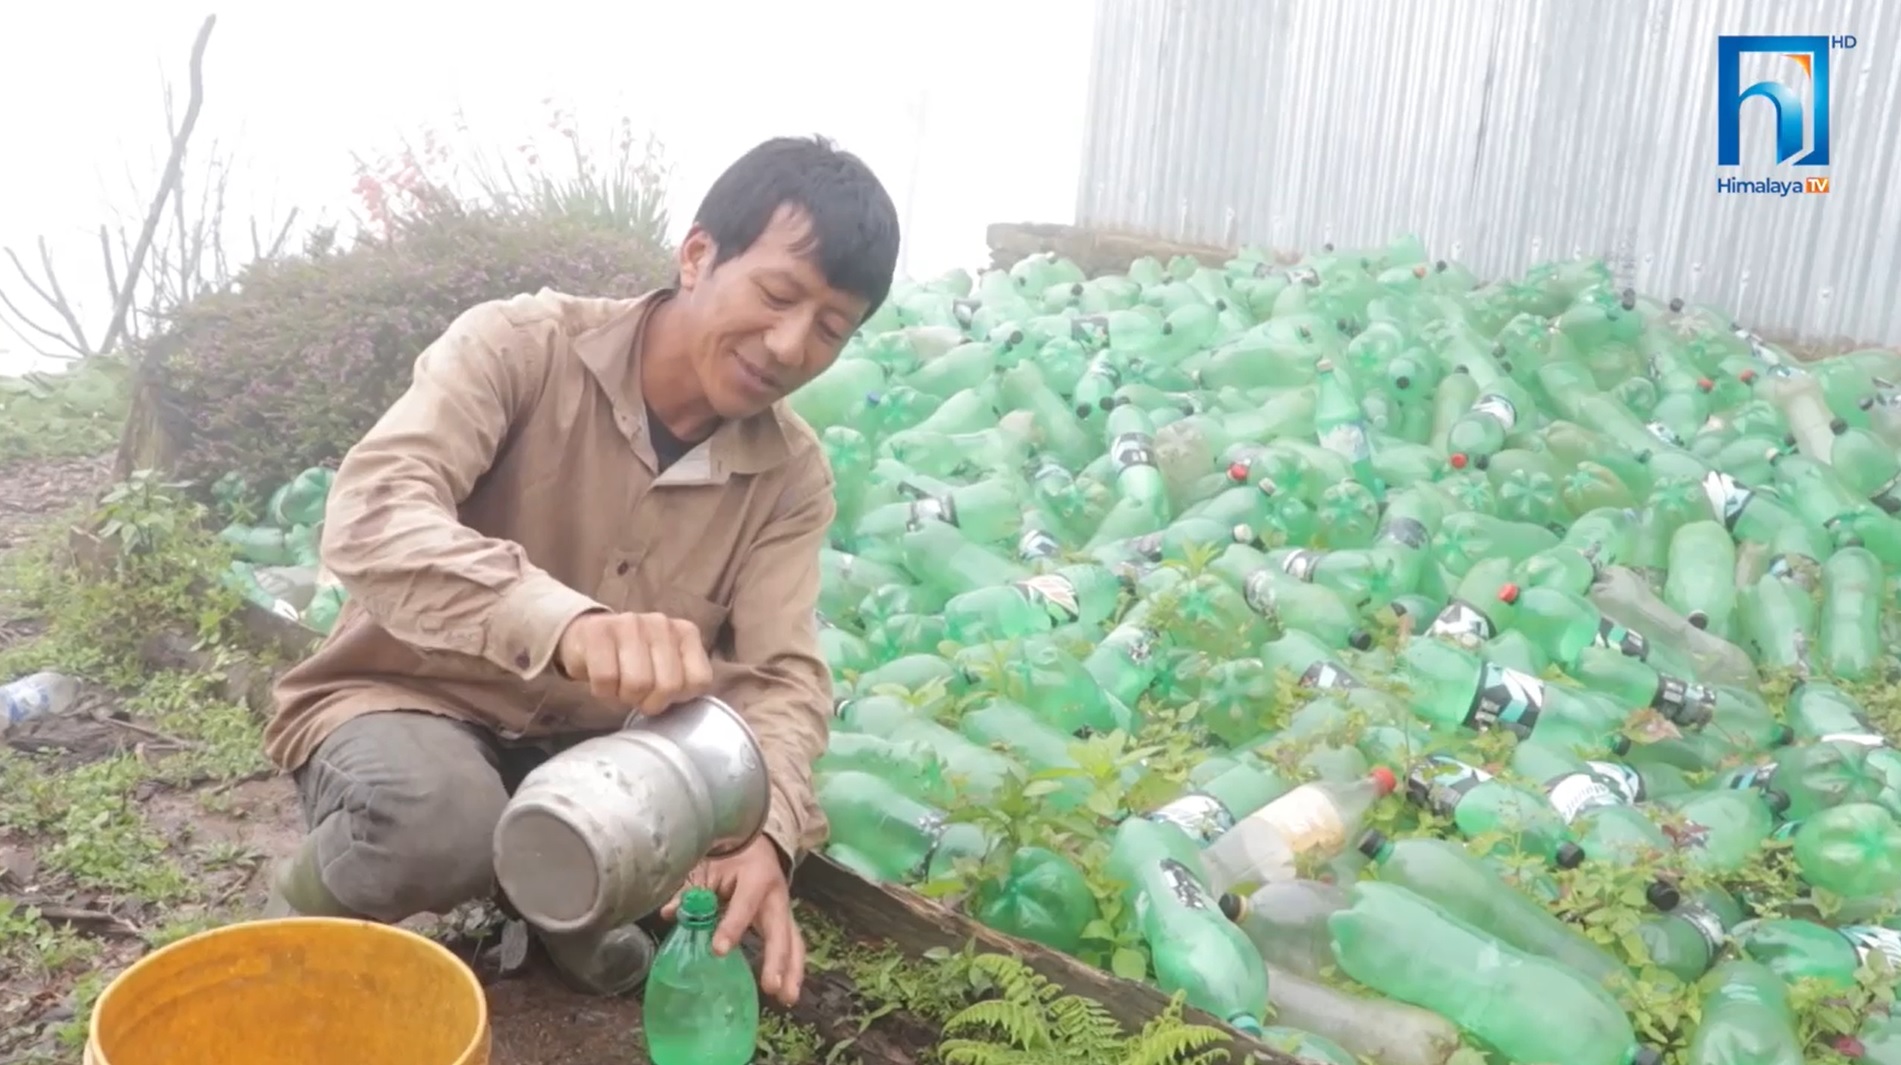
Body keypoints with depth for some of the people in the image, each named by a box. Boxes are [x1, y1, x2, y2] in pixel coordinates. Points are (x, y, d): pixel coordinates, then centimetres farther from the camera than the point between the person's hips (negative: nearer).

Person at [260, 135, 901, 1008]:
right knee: (440, 824, -36)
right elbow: (369, 517, -34)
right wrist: (566, 622, -53)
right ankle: (312, 906, 0)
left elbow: (781, 674, -16)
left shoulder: (791, 475, -8)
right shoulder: (521, 346, -19)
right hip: (407, 704, -4)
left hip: (585, 745, 4)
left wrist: (762, 834, -38)